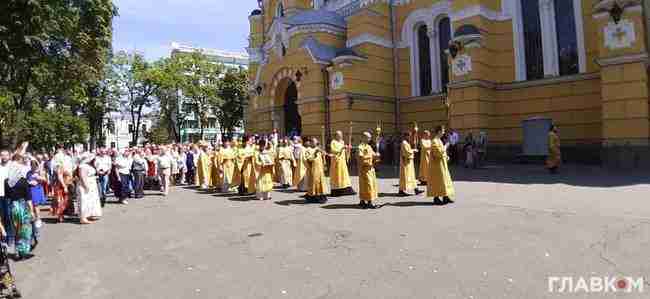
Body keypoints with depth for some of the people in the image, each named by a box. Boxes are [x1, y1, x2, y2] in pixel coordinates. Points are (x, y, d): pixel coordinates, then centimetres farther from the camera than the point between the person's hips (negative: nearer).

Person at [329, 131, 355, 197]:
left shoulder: (342, 142, 15)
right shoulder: (333, 142, -5)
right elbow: (333, 150, -18)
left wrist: (347, 149, 2)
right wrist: (342, 148, -20)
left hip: (343, 161, 7)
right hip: (336, 161, -6)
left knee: (344, 175, 3)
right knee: (336, 176, -4)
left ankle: (347, 190, 3)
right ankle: (336, 191, -1)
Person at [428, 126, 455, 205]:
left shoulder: (439, 140, 13)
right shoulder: (434, 141, -17)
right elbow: (438, 153, -24)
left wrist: (446, 156, 6)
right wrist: (445, 147, -11)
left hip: (442, 163, 10)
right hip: (437, 164, -10)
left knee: (444, 179, 11)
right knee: (437, 180, -5)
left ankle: (445, 197, 17)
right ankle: (436, 198, 3)